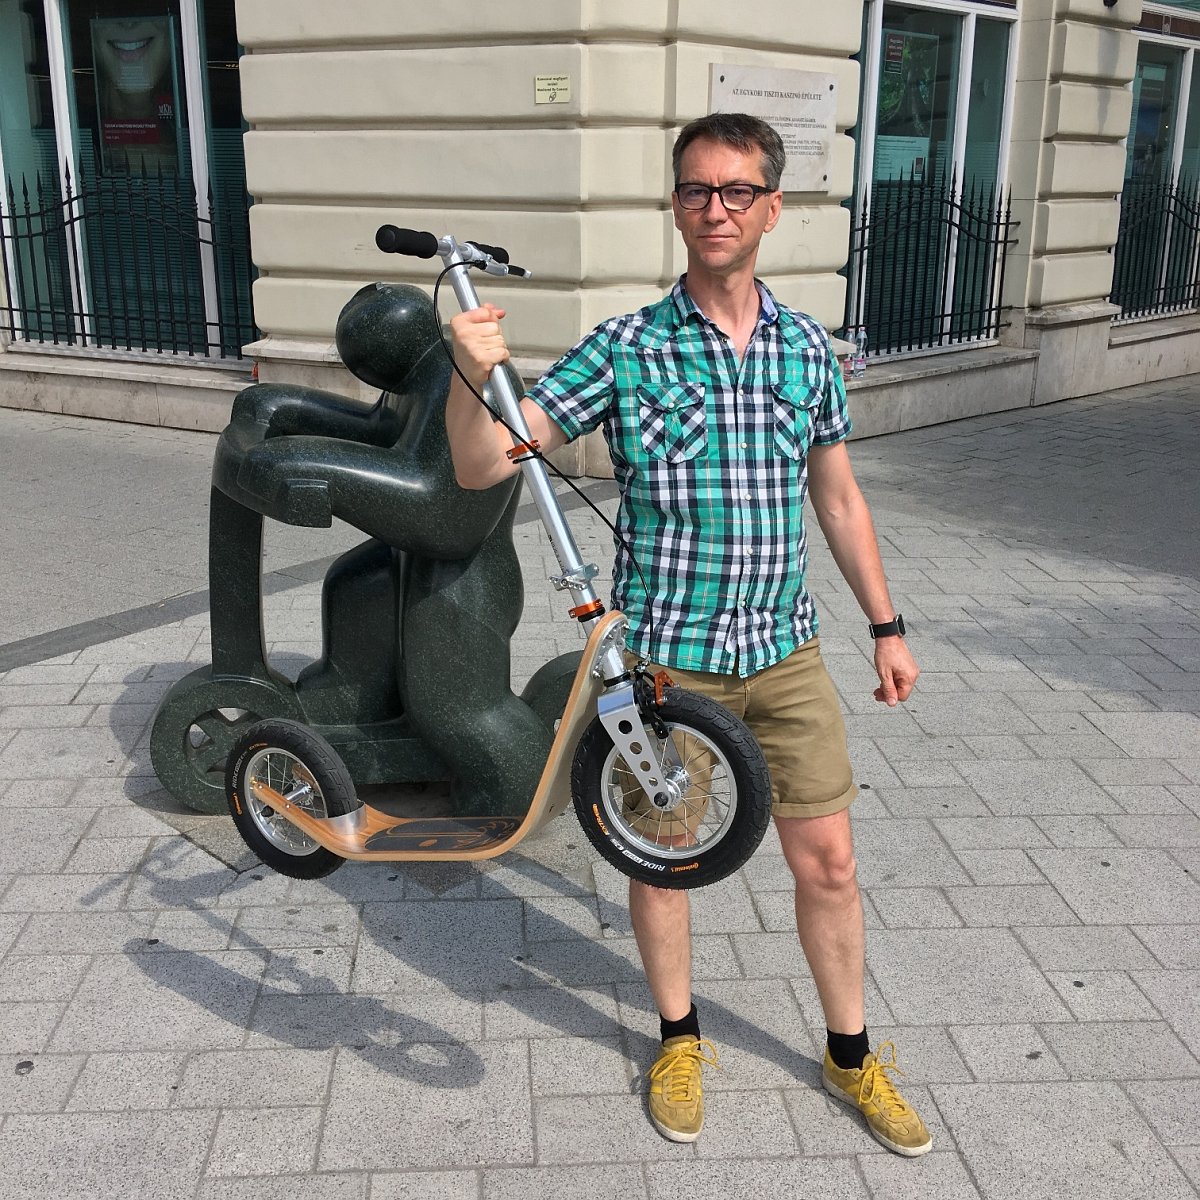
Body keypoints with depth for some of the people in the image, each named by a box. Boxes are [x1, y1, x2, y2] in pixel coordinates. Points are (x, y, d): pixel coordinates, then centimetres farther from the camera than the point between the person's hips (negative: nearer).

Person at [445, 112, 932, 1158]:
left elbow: (838, 498, 13)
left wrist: (886, 625, 14)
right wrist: (468, 379, -34)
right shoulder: (624, 349, -9)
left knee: (827, 860, 10)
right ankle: (681, 1037, 38)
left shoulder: (808, 347, 2)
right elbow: (481, 467, -14)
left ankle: (851, 1055, 32)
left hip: (786, 650, 3)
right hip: (664, 657, -2)